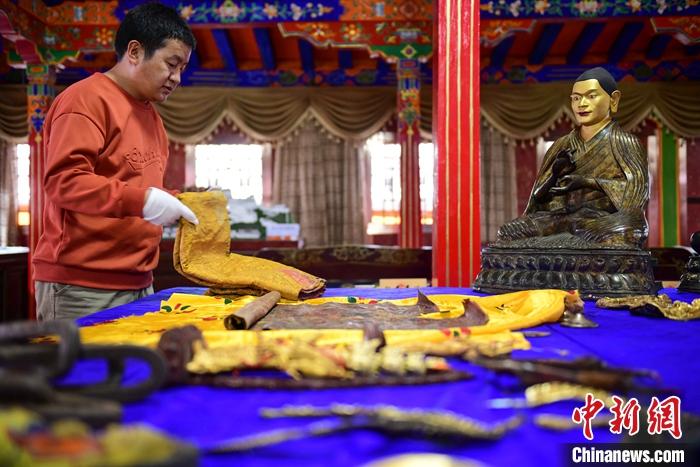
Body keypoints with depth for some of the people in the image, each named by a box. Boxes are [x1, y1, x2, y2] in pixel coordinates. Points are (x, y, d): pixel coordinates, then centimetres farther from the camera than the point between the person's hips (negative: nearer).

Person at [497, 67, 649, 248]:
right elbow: (538, 196, 15)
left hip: (604, 220, -3)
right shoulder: (562, 145, 21)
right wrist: (555, 173, -7)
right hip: (563, 218, 4)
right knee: (509, 232, -18)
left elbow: (638, 186, -8)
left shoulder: (622, 142, 8)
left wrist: (589, 182, -18)